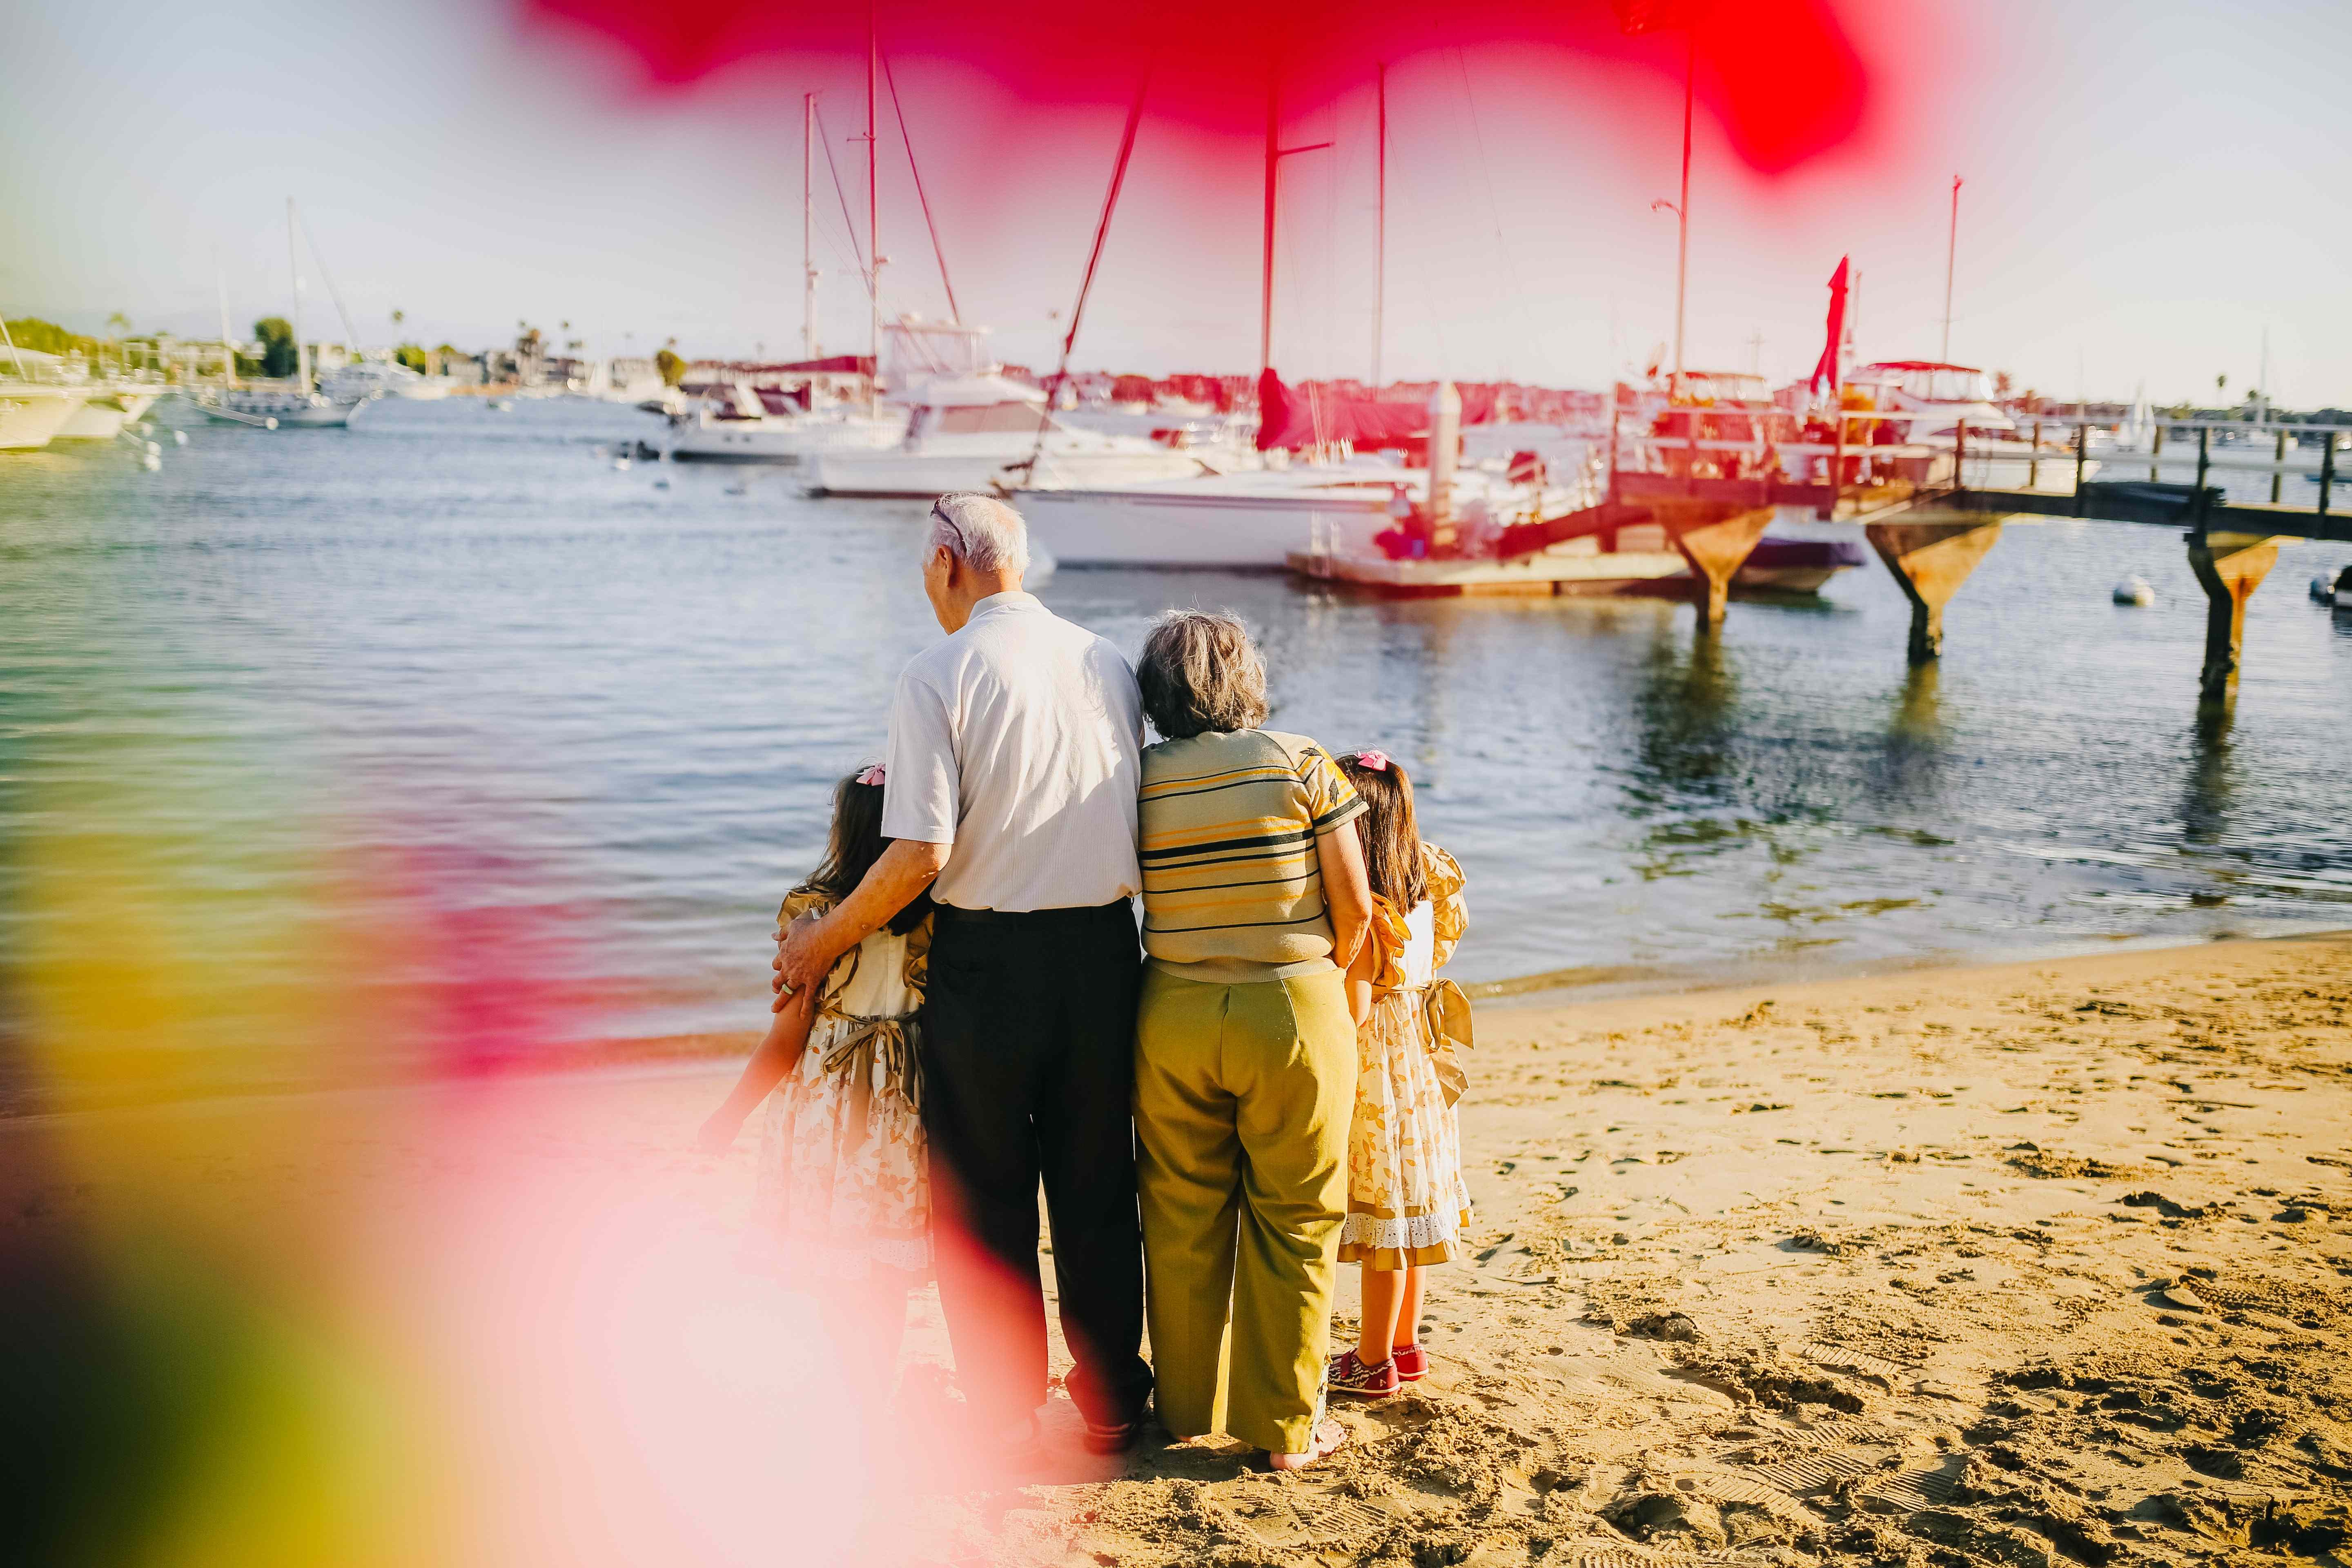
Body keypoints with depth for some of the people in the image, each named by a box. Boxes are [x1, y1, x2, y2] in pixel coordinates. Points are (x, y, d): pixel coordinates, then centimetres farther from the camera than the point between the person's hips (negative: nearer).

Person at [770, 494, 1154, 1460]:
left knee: (985, 1198, 10)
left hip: (987, 958, -5)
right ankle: (1112, 1406, 25)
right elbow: (1134, 822, 9)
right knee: (1098, 1188, 15)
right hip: (1103, 949, 5)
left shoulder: (940, 674, -10)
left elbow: (922, 854, -16)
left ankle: (1009, 1419, 18)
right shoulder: (1104, 660, 5)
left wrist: (824, 941, -3)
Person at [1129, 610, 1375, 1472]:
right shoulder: (1298, 763, -6)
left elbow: (1122, 904, -2)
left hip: (1174, 1013, 2)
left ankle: (1186, 1407, 26)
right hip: (1292, 1012, -2)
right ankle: (1285, 1424, 16)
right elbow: (1354, 904, -5)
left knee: (1183, 1218, 14)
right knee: (1292, 1222, 9)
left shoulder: (1140, 780, 0)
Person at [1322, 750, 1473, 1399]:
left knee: (1383, 1213, 1)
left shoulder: (1362, 913, -22)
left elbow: (1352, 1009, -25)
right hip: (1416, 1069, 9)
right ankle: (1404, 1344, 29)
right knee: (1404, 1210, 17)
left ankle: (1373, 1362, 13)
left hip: (1376, 1076, -9)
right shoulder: (1419, 894, 3)